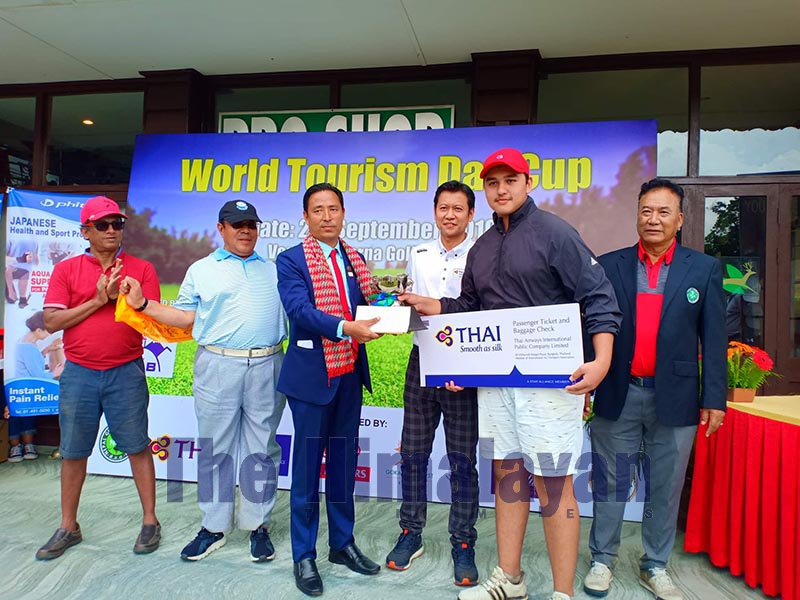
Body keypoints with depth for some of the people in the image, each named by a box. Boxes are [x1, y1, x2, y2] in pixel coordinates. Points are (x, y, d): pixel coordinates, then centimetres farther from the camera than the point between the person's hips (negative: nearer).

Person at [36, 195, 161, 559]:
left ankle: (150, 521, 17)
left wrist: (120, 296, -16)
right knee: (73, 452, 12)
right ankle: (68, 527, 27)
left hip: (126, 373, -1)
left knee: (137, 447, 4)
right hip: (78, 374, 2)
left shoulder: (141, 268, 2)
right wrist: (96, 301, -12)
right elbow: (51, 321, -4)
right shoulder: (66, 270, 4)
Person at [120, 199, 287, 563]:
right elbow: (184, 317, 9)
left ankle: (258, 526, 18)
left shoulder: (274, 271, 15)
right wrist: (142, 304, -2)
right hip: (217, 366, -1)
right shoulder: (201, 270, 11)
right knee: (215, 449, 6)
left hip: (267, 367, 1)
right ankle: (214, 527, 20)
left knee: (261, 449, 6)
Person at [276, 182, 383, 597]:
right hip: (312, 373, -5)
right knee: (308, 463, 4)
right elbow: (300, 309, -19)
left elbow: (363, 306, 11)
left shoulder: (354, 259, 12)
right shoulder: (291, 260, -4)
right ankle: (304, 555, 19)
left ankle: (343, 543, 30)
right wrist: (346, 327, -32)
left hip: (350, 372, 5)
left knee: (344, 462, 15)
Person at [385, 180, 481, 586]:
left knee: (462, 459, 4)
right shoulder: (417, 255, 10)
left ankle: (463, 544, 19)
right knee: (413, 452, 10)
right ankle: (411, 534, 26)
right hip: (422, 358, 4)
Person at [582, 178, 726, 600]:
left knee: (665, 489, 12)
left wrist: (714, 398, -2)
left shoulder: (704, 269, 3)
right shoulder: (609, 266, 3)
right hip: (617, 396, 0)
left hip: (674, 399, 1)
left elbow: (713, 339, 2)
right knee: (610, 485, 11)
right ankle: (602, 560, 27)